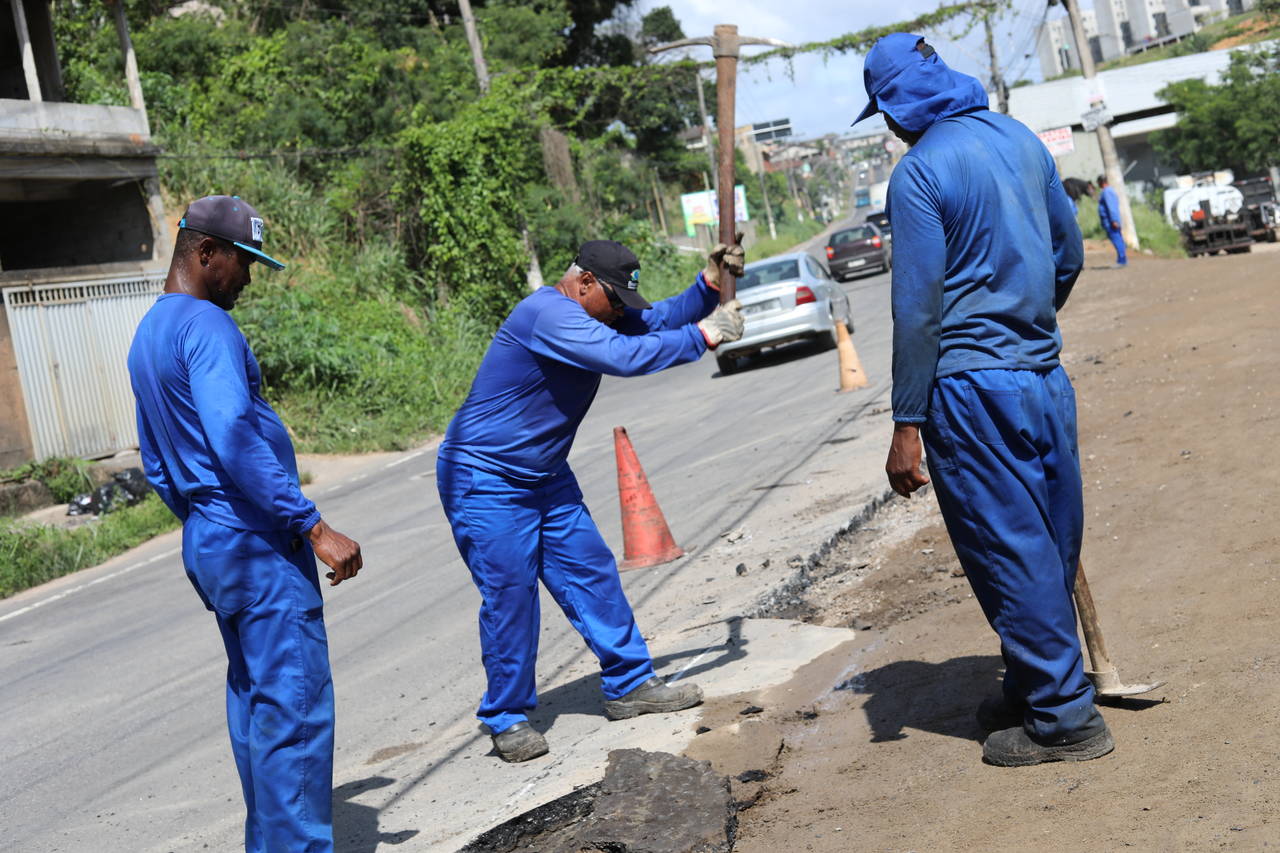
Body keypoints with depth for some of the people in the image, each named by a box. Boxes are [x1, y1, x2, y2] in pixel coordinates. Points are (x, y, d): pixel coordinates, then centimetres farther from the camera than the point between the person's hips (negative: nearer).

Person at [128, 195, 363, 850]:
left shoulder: (147, 335, 18)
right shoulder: (205, 325, -14)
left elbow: (157, 466, 24)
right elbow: (234, 440, -26)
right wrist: (312, 527, -25)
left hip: (205, 545, 10)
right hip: (257, 542, -10)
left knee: (252, 699, 15)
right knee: (295, 706, -8)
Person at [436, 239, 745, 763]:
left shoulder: (584, 315, 9)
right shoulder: (549, 315, -24)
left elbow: (657, 320, 12)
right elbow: (623, 356, -33)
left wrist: (710, 284, -4)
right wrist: (704, 337, -26)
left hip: (545, 478, 10)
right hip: (486, 483, -10)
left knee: (591, 574, 7)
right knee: (509, 595, -7)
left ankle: (629, 686, 16)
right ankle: (508, 719, 6)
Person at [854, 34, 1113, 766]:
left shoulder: (919, 173, -13)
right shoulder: (1022, 140, 9)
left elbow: (918, 308, -17)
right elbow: (1070, 254, 17)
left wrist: (907, 425, -14)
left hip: (971, 389, -8)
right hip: (1045, 375, 8)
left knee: (1009, 552, 1)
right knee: (1050, 544, 15)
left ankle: (1064, 717, 7)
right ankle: (1037, 687, 30)